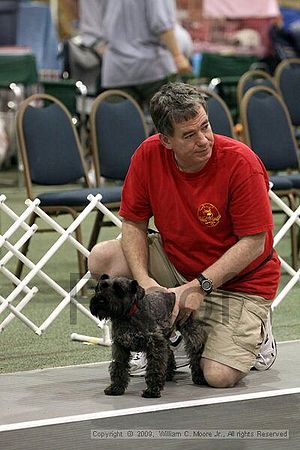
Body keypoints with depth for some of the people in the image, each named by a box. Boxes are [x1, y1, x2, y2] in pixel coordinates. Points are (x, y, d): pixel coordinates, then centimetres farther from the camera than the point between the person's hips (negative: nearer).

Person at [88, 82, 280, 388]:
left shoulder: (240, 162, -25)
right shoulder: (149, 155, -13)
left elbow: (253, 242, -21)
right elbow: (134, 223, -4)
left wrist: (199, 287, -25)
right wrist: (144, 280, -20)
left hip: (238, 281, -5)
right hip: (175, 264, 5)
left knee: (219, 377, -23)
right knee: (102, 258, -16)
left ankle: (252, 333, 14)